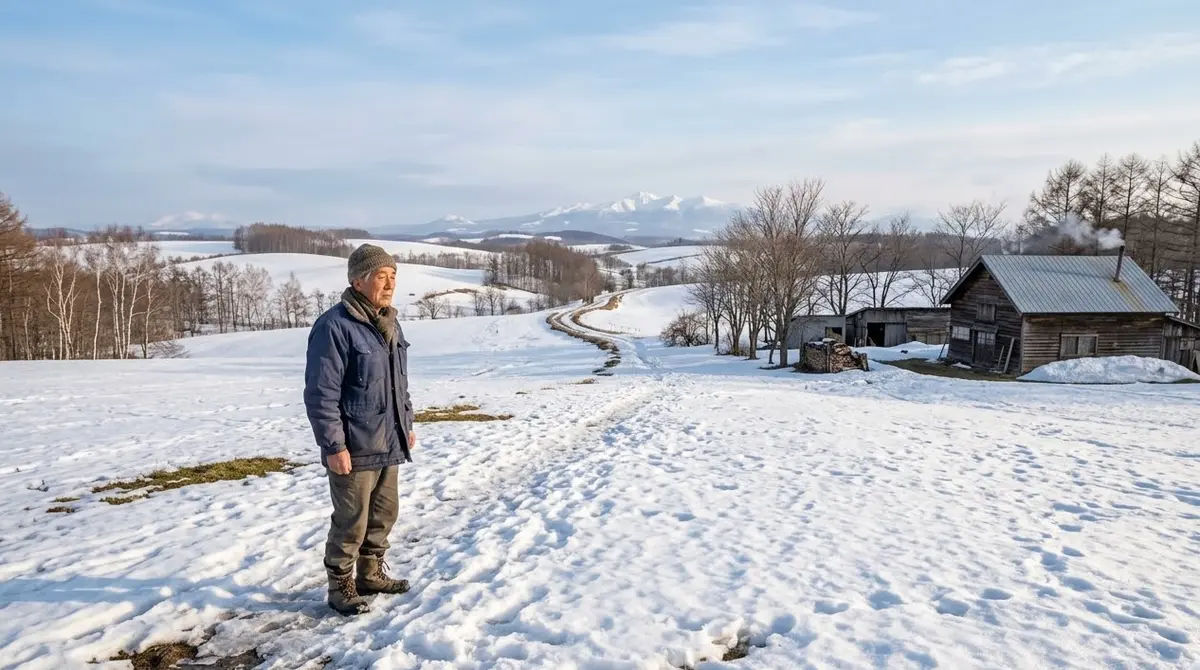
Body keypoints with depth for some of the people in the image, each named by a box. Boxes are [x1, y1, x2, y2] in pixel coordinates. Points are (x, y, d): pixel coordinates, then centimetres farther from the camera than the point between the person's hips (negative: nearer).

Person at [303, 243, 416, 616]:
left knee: (384, 513, 19)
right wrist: (334, 446, -19)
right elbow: (320, 394, -19)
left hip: (387, 444, 9)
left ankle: (371, 574, 36)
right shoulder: (334, 326, -18)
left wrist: (407, 424, 19)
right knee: (351, 521, 3)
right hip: (354, 448, -8)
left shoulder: (388, 323, 10)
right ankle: (341, 587, 21)